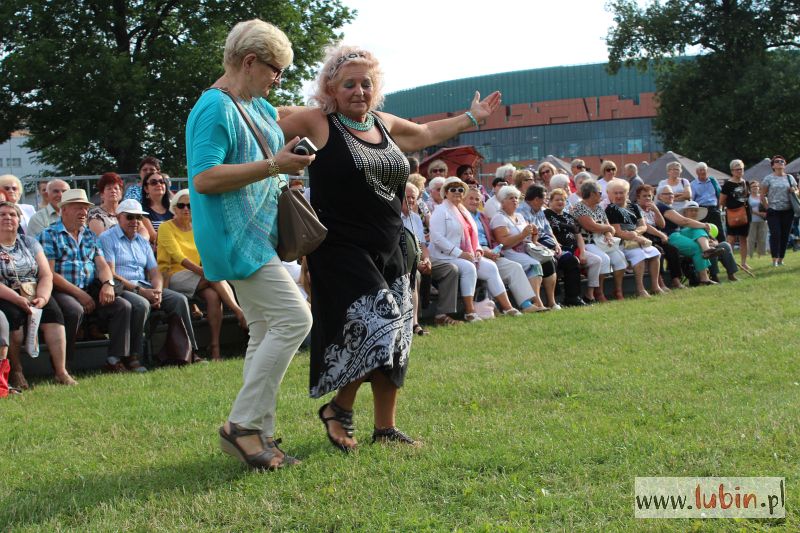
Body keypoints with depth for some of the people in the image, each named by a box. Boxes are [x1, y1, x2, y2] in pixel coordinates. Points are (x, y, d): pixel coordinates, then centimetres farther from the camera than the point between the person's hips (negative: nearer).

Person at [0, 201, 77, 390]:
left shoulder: (29, 242, 16)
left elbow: (46, 276, 7)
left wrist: (42, 298, -13)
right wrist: (18, 299, -23)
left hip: (34, 296, 3)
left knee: (53, 311, -25)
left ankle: (61, 371, -30)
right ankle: (16, 372, -22)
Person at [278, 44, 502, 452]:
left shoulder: (385, 125, 13)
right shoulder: (317, 123, -7)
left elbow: (426, 133, 31)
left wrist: (472, 117, 38)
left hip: (388, 251, 7)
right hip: (341, 250, -7)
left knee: (394, 342, 7)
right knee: (378, 328, -18)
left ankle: (385, 427, 19)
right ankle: (339, 408, 4)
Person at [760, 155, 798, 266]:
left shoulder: (790, 178, 10)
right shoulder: (768, 179, 1)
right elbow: (763, 196, 2)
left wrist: (794, 192, -5)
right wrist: (768, 208, -5)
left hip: (787, 211, 3)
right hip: (774, 211, -3)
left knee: (785, 235, 4)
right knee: (775, 234, -10)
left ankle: (781, 259, 12)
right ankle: (774, 259, -7)